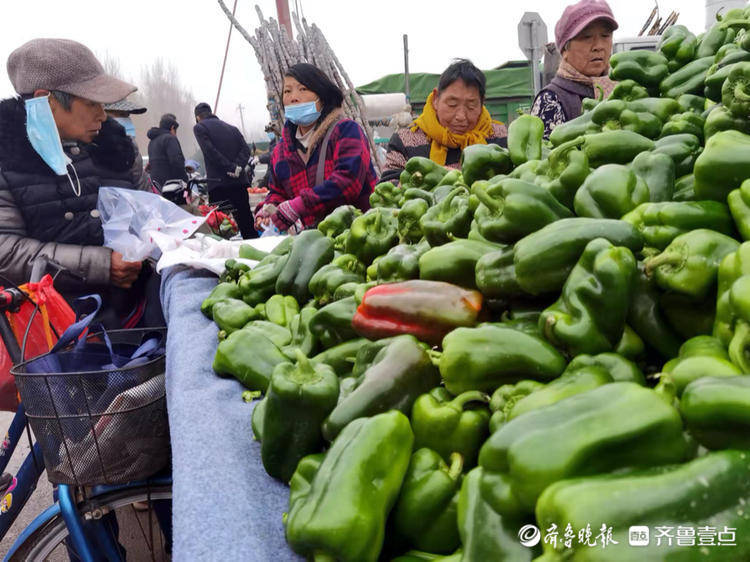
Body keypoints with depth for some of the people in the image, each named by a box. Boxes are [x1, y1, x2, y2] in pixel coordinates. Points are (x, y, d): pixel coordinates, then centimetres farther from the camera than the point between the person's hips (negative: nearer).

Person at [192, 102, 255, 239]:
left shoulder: (199, 127, 5)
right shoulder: (232, 128, 20)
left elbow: (210, 151, -10)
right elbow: (246, 149, 6)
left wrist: (231, 168, -10)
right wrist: (238, 166, -6)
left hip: (218, 183, -4)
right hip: (240, 181, 5)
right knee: (247, 223, 7)